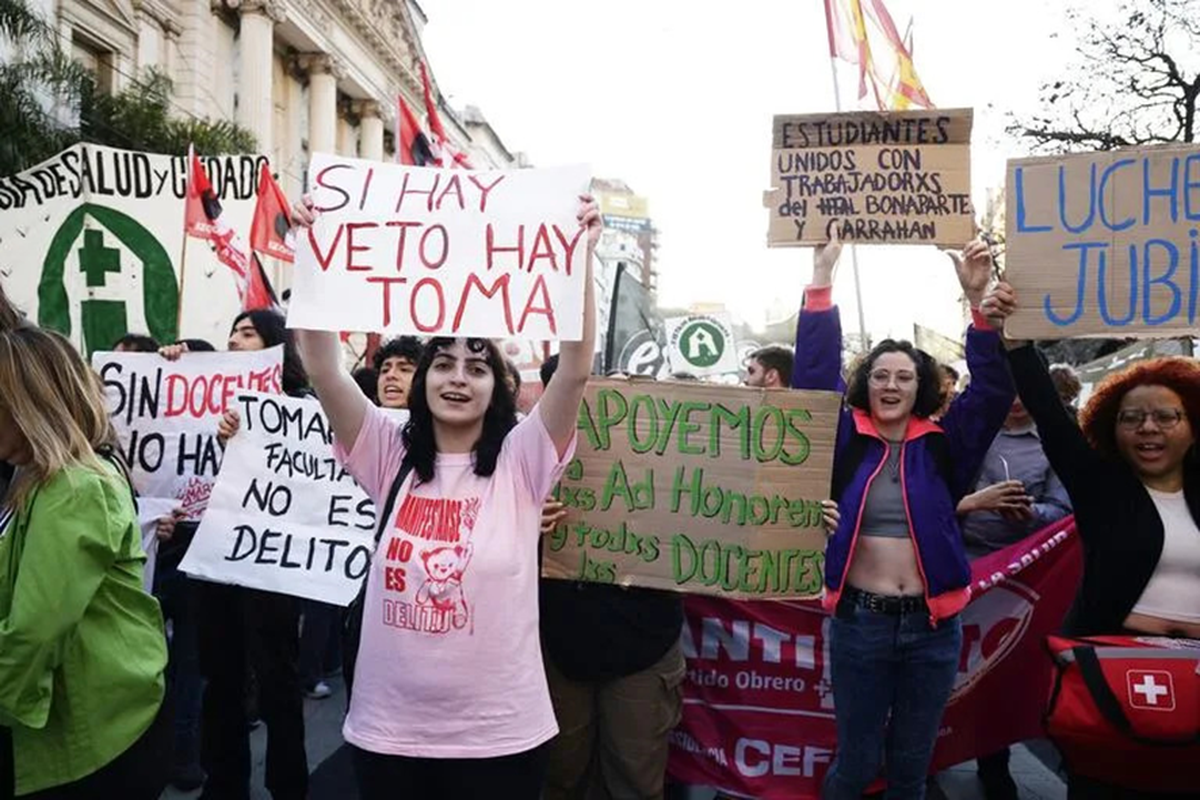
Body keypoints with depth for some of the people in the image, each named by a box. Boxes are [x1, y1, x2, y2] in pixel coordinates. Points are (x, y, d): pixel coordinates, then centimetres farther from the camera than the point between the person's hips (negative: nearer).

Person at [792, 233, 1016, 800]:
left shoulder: (943, 445, 3)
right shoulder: (846, 439, 0)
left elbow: (992, 391, -5)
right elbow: (814, 372, -8)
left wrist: (979, 301, -17)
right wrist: (822, 281, -15)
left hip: (932, 625, 2)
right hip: (858, 620, -1)